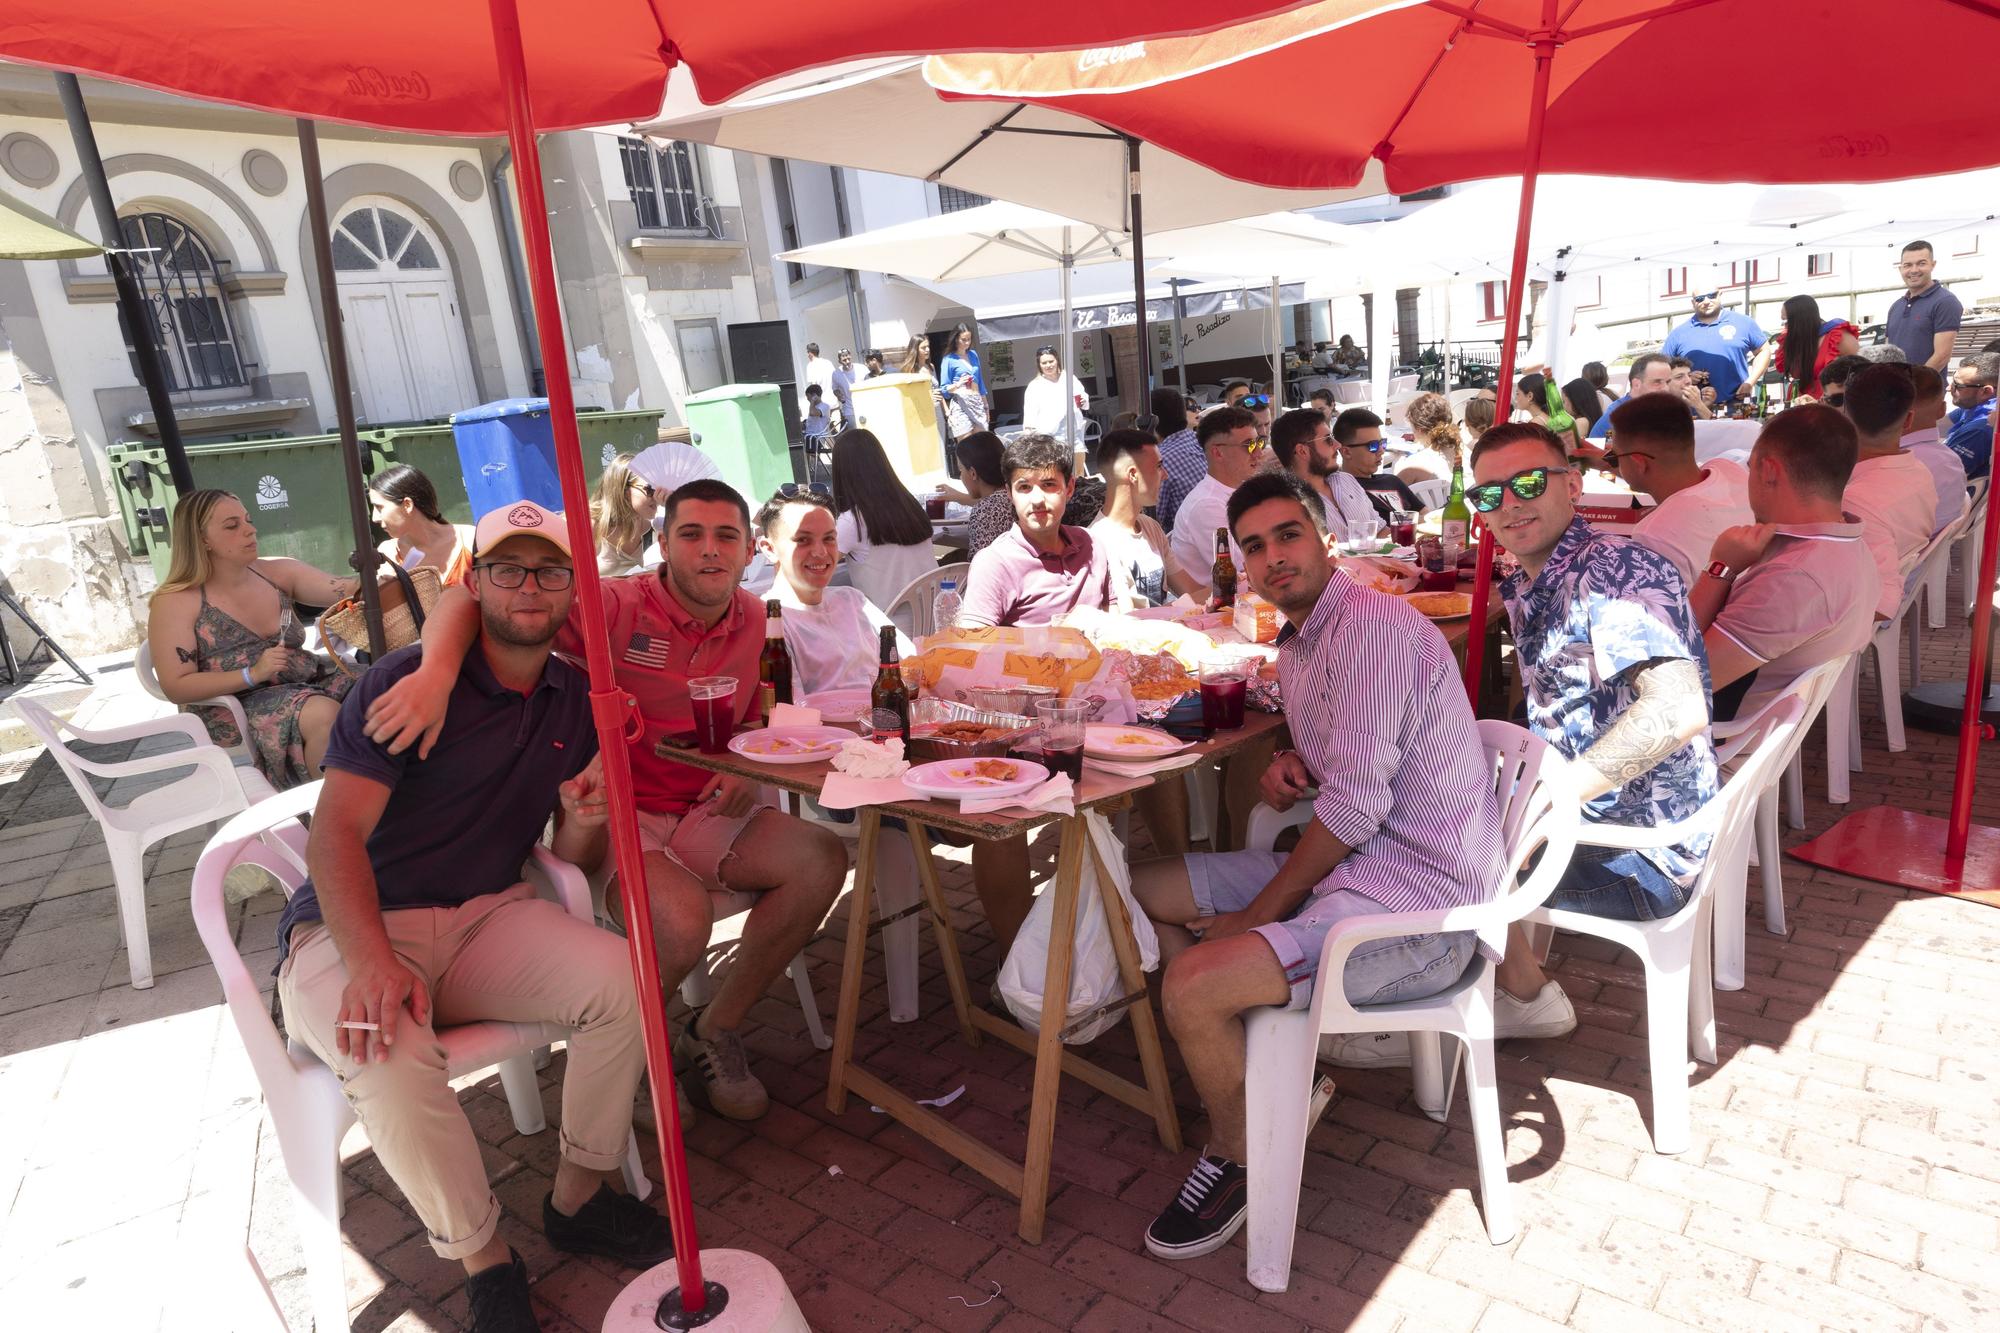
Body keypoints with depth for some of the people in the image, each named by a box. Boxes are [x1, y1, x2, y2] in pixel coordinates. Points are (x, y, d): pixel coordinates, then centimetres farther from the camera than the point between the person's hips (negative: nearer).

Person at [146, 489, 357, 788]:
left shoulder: (277, 572, 7)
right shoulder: (175, 602, -5)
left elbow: (348, 591, -5)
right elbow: (176, 687, -10)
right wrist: (253, 674, -20)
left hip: (306, 682, 5)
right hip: (236, 706, -5)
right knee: (324, 713, -32)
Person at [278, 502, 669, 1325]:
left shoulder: (578, 702, 8)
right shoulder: (409, 682, -9)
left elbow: (573, 862, 11)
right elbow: (336, 833, -17)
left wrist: (585, 817, -14)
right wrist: (371, 960, -33)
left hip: (485, 915, 4)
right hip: (351, 927, -4)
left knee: (620, 977, -22)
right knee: (392, 1055, -34)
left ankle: (579, 1196, 0)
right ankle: (483, 1260, -9)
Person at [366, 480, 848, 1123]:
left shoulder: (755, 620, 4)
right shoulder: (617, 608, -15)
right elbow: (467, 598, -23)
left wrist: (743, 769, -3)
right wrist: (437, 671, -43)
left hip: (700, 815, 6)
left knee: (822, 859, -17)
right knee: (684, 919, -33)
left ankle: (714, 1029, 1)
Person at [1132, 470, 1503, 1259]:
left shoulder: (1373, 625, -18)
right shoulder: (1296, 649, 13)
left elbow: (1356, 803, -24)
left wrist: (1261, 911, -15)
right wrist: (1287, 771, 1)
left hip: (1418, 901, -10)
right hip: (1346, 864, 10)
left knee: (1191, 982, -26)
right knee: (1140, 891, 10)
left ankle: (1236, 1156, 4)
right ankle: (1254, 1071, 18)